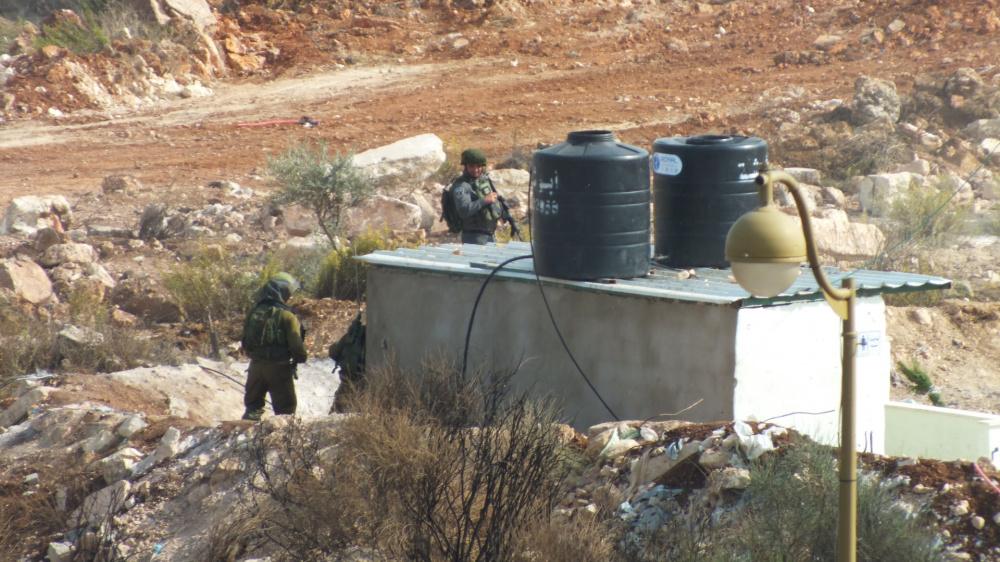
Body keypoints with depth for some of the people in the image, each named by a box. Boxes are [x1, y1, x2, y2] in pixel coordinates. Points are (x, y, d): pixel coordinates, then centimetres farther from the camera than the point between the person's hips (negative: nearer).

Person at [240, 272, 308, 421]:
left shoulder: (254, 312, 4)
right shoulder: (286, 316, -13)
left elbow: (245, 341, 10)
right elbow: (296, 344, -16)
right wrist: (302, 357, 3)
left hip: (256, 365, 5)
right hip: (279, 368, -5)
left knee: (253, 405, 16)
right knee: (285, 408, 5)